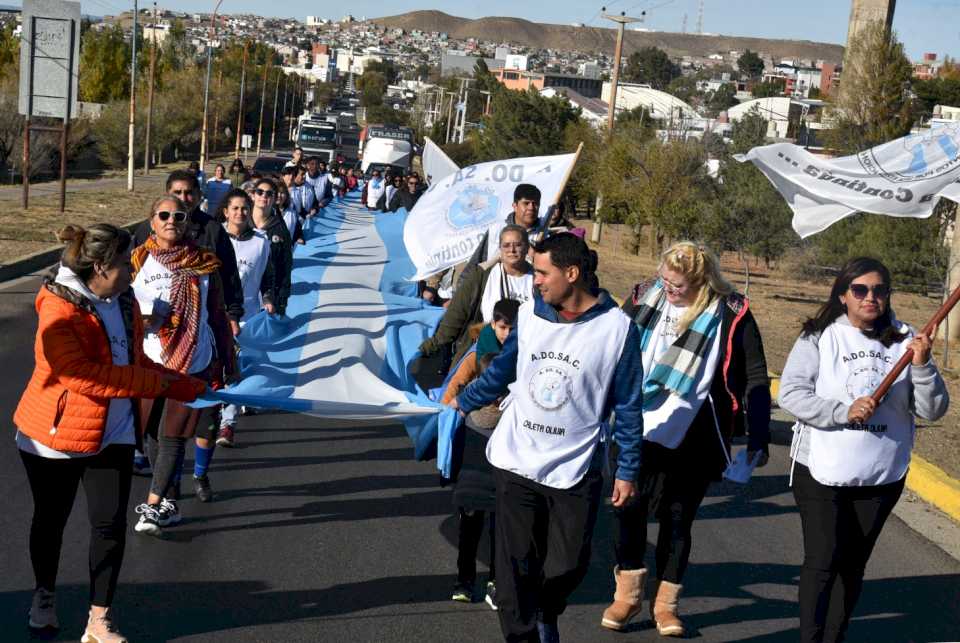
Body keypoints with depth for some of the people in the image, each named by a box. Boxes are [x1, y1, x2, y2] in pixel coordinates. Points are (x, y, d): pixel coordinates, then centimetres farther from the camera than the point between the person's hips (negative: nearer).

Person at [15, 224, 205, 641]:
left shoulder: (123, 302, 4)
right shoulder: (60, 310, -21)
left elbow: (136, 362, 14)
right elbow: (82, 374, -28)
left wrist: (194, 389, 7)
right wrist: (153, 383, -25)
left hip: (113, 434, 5)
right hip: (56, 434, -5)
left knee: (111, 524, 1)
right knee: (51, 519, 13)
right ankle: (45, 597, 38)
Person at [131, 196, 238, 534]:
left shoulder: (204, 264, 3)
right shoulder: (138, 261, 4)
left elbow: (217, 315, 9)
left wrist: (230, 360, 11)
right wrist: (141, 319, -12)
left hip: (195, 362, -2)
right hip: (149, 363, 2)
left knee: (173, 434, -5)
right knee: (154, 433, 7)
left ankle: (153, 506, -3)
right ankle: (167, 500, 21)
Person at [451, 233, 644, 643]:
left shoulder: (617, 328, -10)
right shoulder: (530, 313, -1)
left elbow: (628, 407, -3)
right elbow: (502, 370, 17)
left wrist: (627, 471, 0)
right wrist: (463, 403, 28)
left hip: (576, 471, -2)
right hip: (516, 462, 2)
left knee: (566, 566, 5)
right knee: (517, 564, 2)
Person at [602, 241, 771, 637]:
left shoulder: (731, 314, -8)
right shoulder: (644, 299, -1)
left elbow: (756, 378, -3)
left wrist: (758, 438, -6)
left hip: (692, 440, -2)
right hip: (637, 431, 2)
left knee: (678, 519, 9)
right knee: (627, 507, 5)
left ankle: (666, 602, 25)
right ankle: (628, 593, 23)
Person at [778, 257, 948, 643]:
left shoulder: (904, 342, 0)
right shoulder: (819, 337, -6)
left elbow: (933, 411, -1)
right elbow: (790, 393, -13)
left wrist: (922, 366, -18)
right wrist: (844, 411, -24)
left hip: (882, 477, 3)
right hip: (821, 471, -3)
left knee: (852, 566, 13)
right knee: (823, 562, -3)